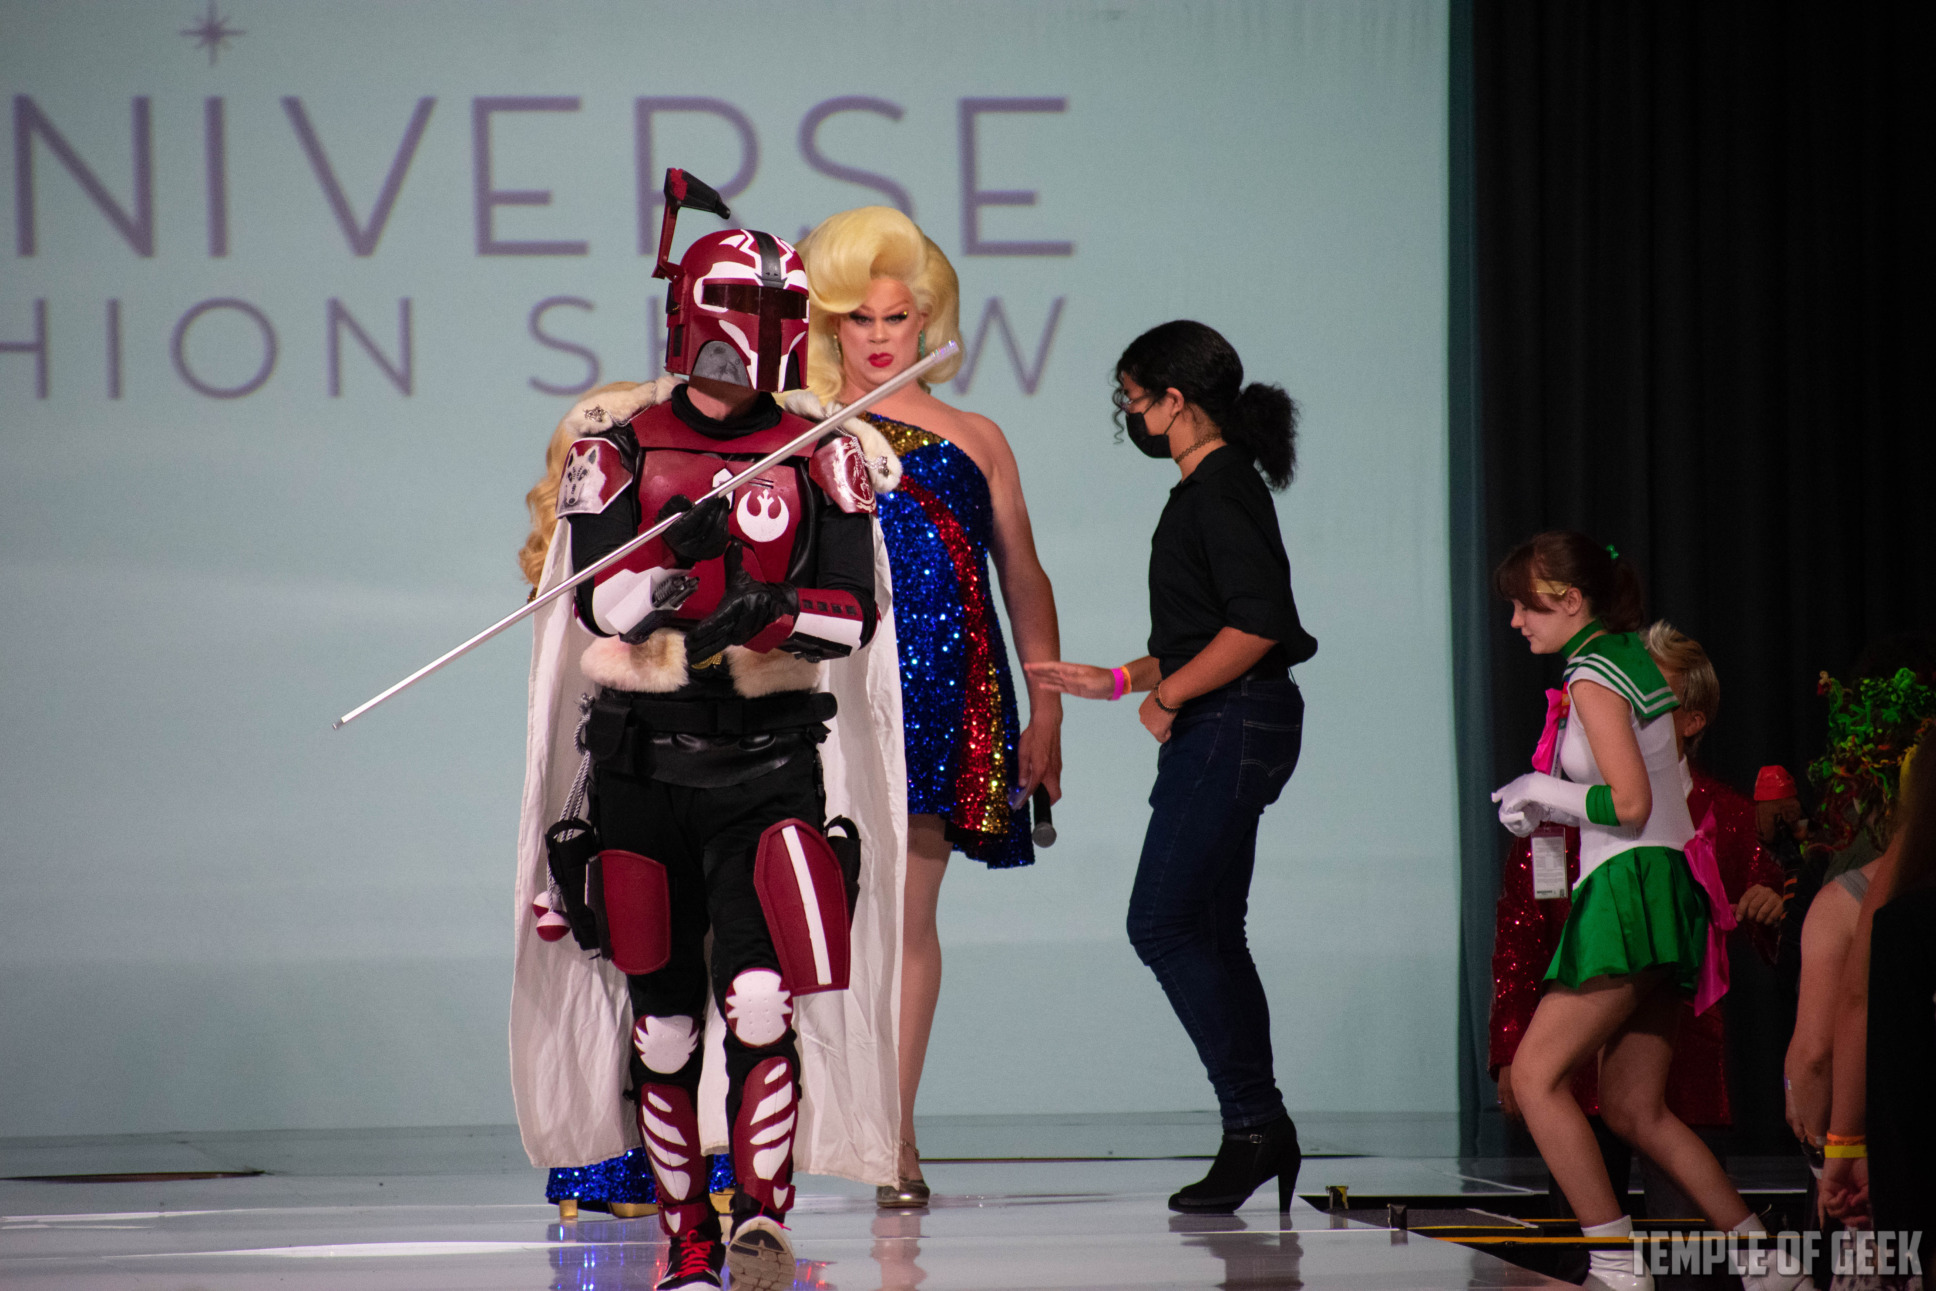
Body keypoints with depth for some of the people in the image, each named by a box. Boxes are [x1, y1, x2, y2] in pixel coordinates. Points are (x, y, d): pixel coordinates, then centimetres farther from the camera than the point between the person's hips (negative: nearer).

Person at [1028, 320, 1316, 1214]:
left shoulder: (1223, 491, -14)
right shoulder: (1209, 489, 18)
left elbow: (1257, 625, -24)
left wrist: (1167, 695, -15)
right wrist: (1116, 681, 18)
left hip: (1234, 727, -11)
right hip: (1218, 733, 11)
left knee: (1163, 926, -11)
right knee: (1209, 937, 9)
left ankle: (1254, 1123, -9)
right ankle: (1258, 1137, 11)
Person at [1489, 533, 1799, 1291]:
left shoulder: (1593, 679, -11)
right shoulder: (1633, 658, 18)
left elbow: (1628, 805, -19)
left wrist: (1543, 792, -5)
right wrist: (1550, 804, 15)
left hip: (1631, 884, -10)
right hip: (1672, 885, 10)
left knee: (1536, 1074, -9)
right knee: (1634, 1110, 10)